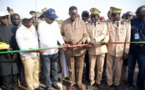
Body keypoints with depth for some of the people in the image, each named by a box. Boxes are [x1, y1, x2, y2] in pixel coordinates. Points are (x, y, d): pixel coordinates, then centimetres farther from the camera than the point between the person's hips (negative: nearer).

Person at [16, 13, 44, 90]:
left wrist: (38, 50, 8)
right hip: (27, 56, -6)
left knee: (36, 72, 17)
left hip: (36, 54, 6)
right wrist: (36, 50, -29)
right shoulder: (20, 31, -17)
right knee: (29, 74, 9)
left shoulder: (32, 27, 3)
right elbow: (23, 47, -20)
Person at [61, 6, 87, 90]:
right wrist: (66, 40, -12)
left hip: (80, 49, 0)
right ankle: (71, 83, 30)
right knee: (71, 67, 12)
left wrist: (82, 41, -17)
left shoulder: (82, 22, 1)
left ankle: (79, 82, 28)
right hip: (69, 49, 0)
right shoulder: (64, 23, 2)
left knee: (80, 67, 9)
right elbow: (61, 34, 7)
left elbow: (85, 35, 2)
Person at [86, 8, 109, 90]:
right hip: (92, 49, 0)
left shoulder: (104, 24, 6)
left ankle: (98, 82, 26)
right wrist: (89, 41, -23)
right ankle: (92, 81, 25)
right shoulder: (88, 25, 9)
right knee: (92, 67, 7)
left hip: (101, 48, 0)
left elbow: (104, 34, -7)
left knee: (100, 67, 8)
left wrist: (95, 40, -23)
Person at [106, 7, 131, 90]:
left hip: (120, 50, -1)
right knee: (109, 67, 10)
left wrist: (126, 51, -3)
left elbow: (128, 39, 0)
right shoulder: (108, 24, 3)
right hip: (110, 50, 1)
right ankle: (109, 83, 27)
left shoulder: (127, 24, 1)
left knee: (118, 68, 10)